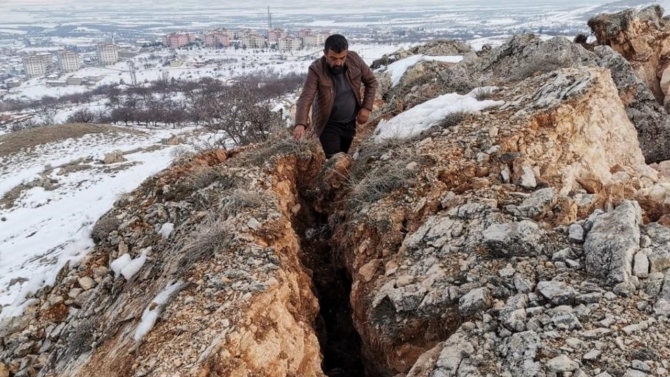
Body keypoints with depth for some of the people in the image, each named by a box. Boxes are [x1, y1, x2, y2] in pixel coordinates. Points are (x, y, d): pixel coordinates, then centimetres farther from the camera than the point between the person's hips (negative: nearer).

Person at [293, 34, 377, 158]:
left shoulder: (355, 60, -14)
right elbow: (305, 99, -33)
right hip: (328, 124, -4)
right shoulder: (316, 70, -24)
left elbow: (371, 81, 1)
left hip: (351, 122, 4)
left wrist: (366, 107, -8)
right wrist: (300, 124, -50)